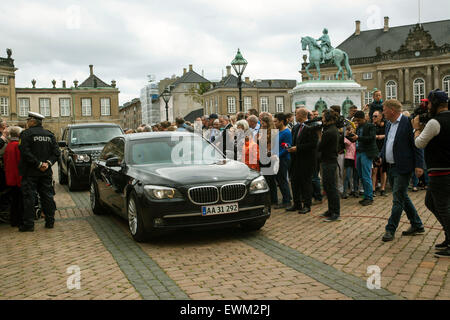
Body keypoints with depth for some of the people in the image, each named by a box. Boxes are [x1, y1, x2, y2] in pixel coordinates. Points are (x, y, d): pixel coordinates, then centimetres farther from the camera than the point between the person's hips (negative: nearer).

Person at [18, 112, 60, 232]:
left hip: (30, 172, -5)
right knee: (47, 196, 10)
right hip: (46, 172, 5)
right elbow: (56, 153, 5)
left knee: (29, 197, 0)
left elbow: (25, 152, -18)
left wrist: (38, 164, -15)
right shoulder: (50, 135, 10)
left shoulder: (26, 134, -7)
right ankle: (50, 221, 13)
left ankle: (28, 224, 2)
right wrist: (48, 163, -5)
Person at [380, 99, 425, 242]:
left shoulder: (408, 123, -12)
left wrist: (419, 165, -18)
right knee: (403, 197, 15)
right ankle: (417, 225, 28)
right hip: (390, 167, 9)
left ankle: (390, 229, 1)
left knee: (398, 199, -4)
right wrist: (381, 157, 6)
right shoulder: (389, 125, 13)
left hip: (402, 168, -9)